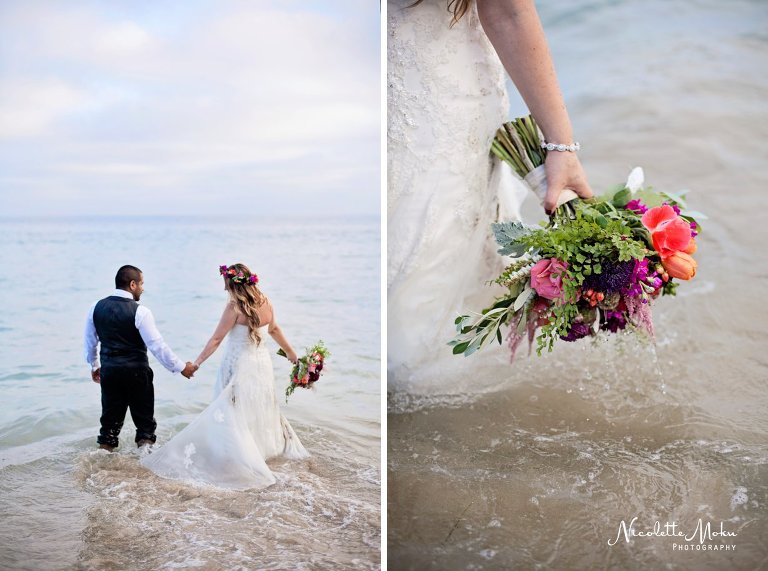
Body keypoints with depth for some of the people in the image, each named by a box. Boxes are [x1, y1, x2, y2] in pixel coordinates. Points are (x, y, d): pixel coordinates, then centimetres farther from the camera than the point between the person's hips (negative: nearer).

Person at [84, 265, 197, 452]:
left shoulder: (97, 308, 2)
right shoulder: (140, 312, -15)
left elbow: (90, 342, 13)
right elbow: (157, 346, -15)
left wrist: (94, 366, 28)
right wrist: (180, 367, -6)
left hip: (109, 371, 5)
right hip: (136, 372, -5)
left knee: (110, 419, 14)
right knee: (145, 422, 9)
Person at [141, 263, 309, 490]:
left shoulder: (234, 306, -18)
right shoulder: (266, 303, 0)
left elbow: (216, 338, -16)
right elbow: (274, 329, 15)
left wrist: (197, 362, -10)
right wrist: (291, 352, 29)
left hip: (239, 366, -6)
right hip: (262, 363, 7)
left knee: (232, 414, 1)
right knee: (261, 410, 22)